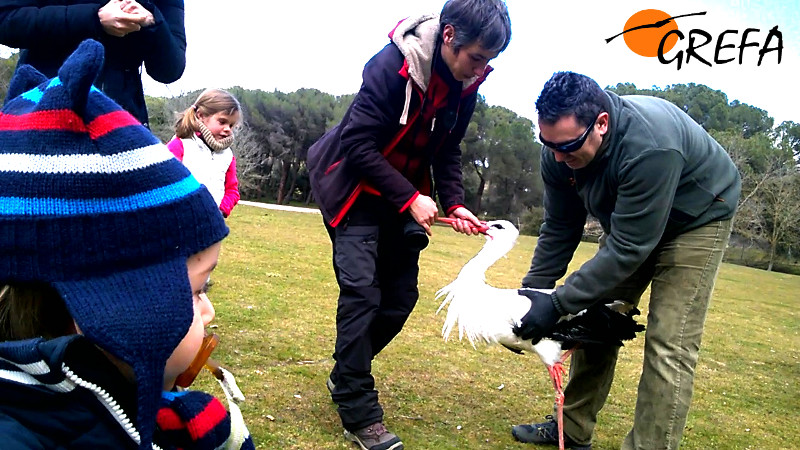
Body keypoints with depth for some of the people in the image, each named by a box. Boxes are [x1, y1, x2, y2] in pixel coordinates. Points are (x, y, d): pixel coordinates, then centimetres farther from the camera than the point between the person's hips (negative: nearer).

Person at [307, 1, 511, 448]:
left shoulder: (465, 84, -4)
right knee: (361, 290, -14)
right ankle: (359, 414, -2)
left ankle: (347, 374, 27)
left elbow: (448, 150, 5)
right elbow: (359, 144, -25)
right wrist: (410, 198, -27)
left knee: (402, 295, 5)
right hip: (356, 188, -6)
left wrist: (454, 203, -9)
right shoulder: (393, 64, -24)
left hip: (406, 194, 7)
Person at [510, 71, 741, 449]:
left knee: (669, 345, -14)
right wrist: (531, 293, -13)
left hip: (696, 219, -6)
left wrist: (558, 304, -35)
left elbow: (628, 248, -36)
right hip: (628, 221, 6)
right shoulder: (558, 150, -19)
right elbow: (559, 229, -8)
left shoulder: (649, 146, -40)